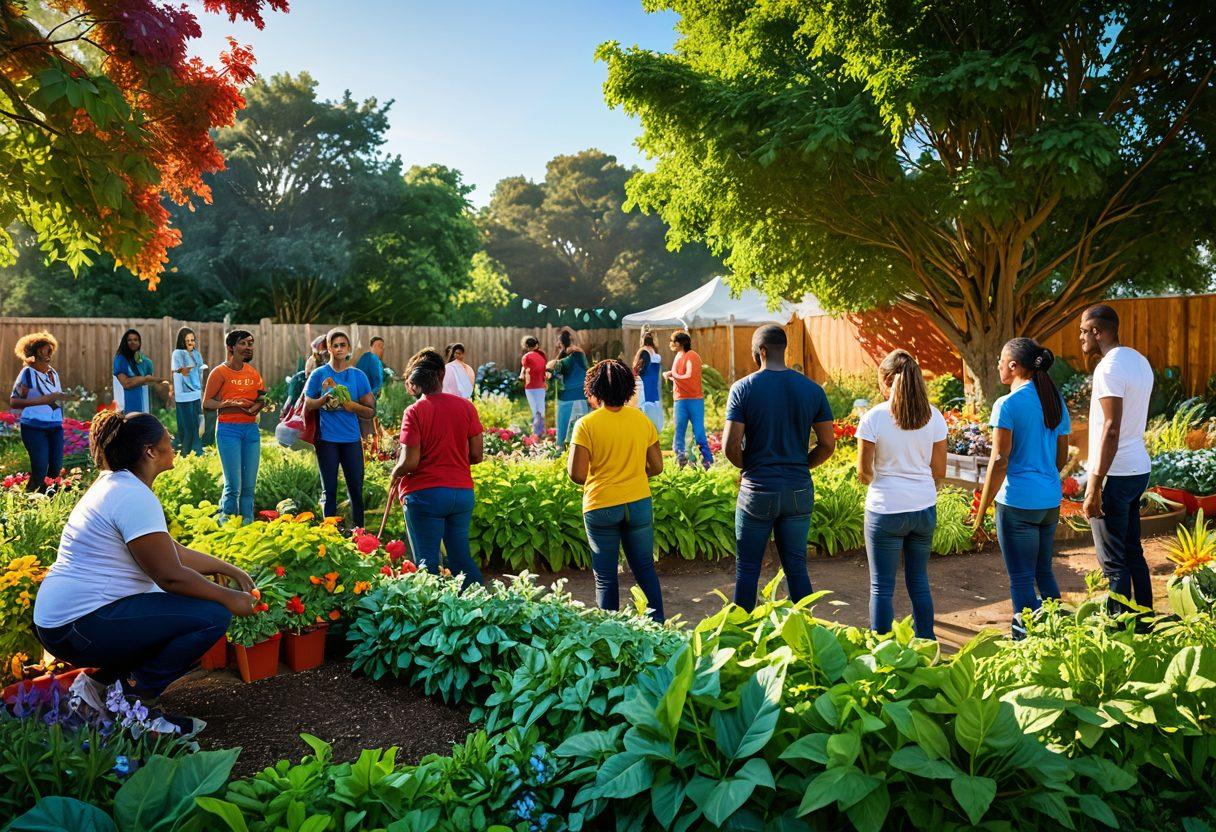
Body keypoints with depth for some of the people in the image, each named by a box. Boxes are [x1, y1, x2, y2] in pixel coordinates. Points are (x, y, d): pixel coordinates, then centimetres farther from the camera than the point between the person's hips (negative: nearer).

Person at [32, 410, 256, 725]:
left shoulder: (115, 485, 13)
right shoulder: (134, 497, -19)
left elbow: (174, 551, 17)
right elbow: (170, 576, -21)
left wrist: (227, 569, 19)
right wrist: (229, 598, -10)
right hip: (80, 628, -11)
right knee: (213, 615, -18)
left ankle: (101, 682, 14)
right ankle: (132, 696, -4)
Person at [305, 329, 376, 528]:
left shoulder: (358, 375, 4)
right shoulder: (319, 374, 2)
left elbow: (370, 412, 3)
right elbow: (307, 405, 4)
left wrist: (352, 404, -15)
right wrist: (324, 399, -14)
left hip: (352, 439, 1)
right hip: (327, 439, -1)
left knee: (356, 489, 3)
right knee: (329, 490, 6)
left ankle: (359, 532, 13)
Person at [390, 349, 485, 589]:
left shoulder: (414, 412, -9)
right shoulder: (466, 406, 1)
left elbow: (410, 462, -13)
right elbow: (476, 455, 2)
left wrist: (395, 475, 8)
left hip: (425, 494, -4)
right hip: (462, 492, 4)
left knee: (427, 561, 6)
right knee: (461, 556, 15)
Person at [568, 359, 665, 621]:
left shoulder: (586, 425, -12)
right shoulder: (642, 420, 0)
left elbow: (576, 474, -16)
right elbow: (656, 467, 4)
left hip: (600, 507, -3)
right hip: (639, 503, 3)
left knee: (606, 577, 9)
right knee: (645, 568, 18)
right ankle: (658, 623, 20)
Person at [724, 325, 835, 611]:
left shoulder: (743, 388, -10)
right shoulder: (812, 389, 0)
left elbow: (731, 446, -14)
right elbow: (828, 444, 2)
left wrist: (749, 467, 6)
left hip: (757, 490, -3)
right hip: (799, 491, 3)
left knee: (747, 568, 9)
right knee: (797, 567, 13)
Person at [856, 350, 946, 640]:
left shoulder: (874, 418, -13)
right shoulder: (933, 416, -1)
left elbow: (863, 472, -9)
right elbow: (939, 471, 4)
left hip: (886, 510, -4)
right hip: (925, 508, 5)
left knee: (882, 587, 6)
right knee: (919, 581, 19)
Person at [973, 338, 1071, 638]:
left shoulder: (1007, 405, -13)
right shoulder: (1056, 401, 9)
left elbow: (999, 462, -16)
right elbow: (1062, 458, 15)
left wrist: (980, 514, -12)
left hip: (1018, 503, -7)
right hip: (1051, 500, 7)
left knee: (1022, 580, 2)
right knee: (1044, 572, 20)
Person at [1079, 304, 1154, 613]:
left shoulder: (1109, 368, -17)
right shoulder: (1139, 360, 12)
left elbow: (1111, 430, -22)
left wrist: (1094, 486, -21)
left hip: (1115, 474, -9)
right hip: (1139, 469, 9)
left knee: (1113, 561, -2)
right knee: (1133, 553, 18)